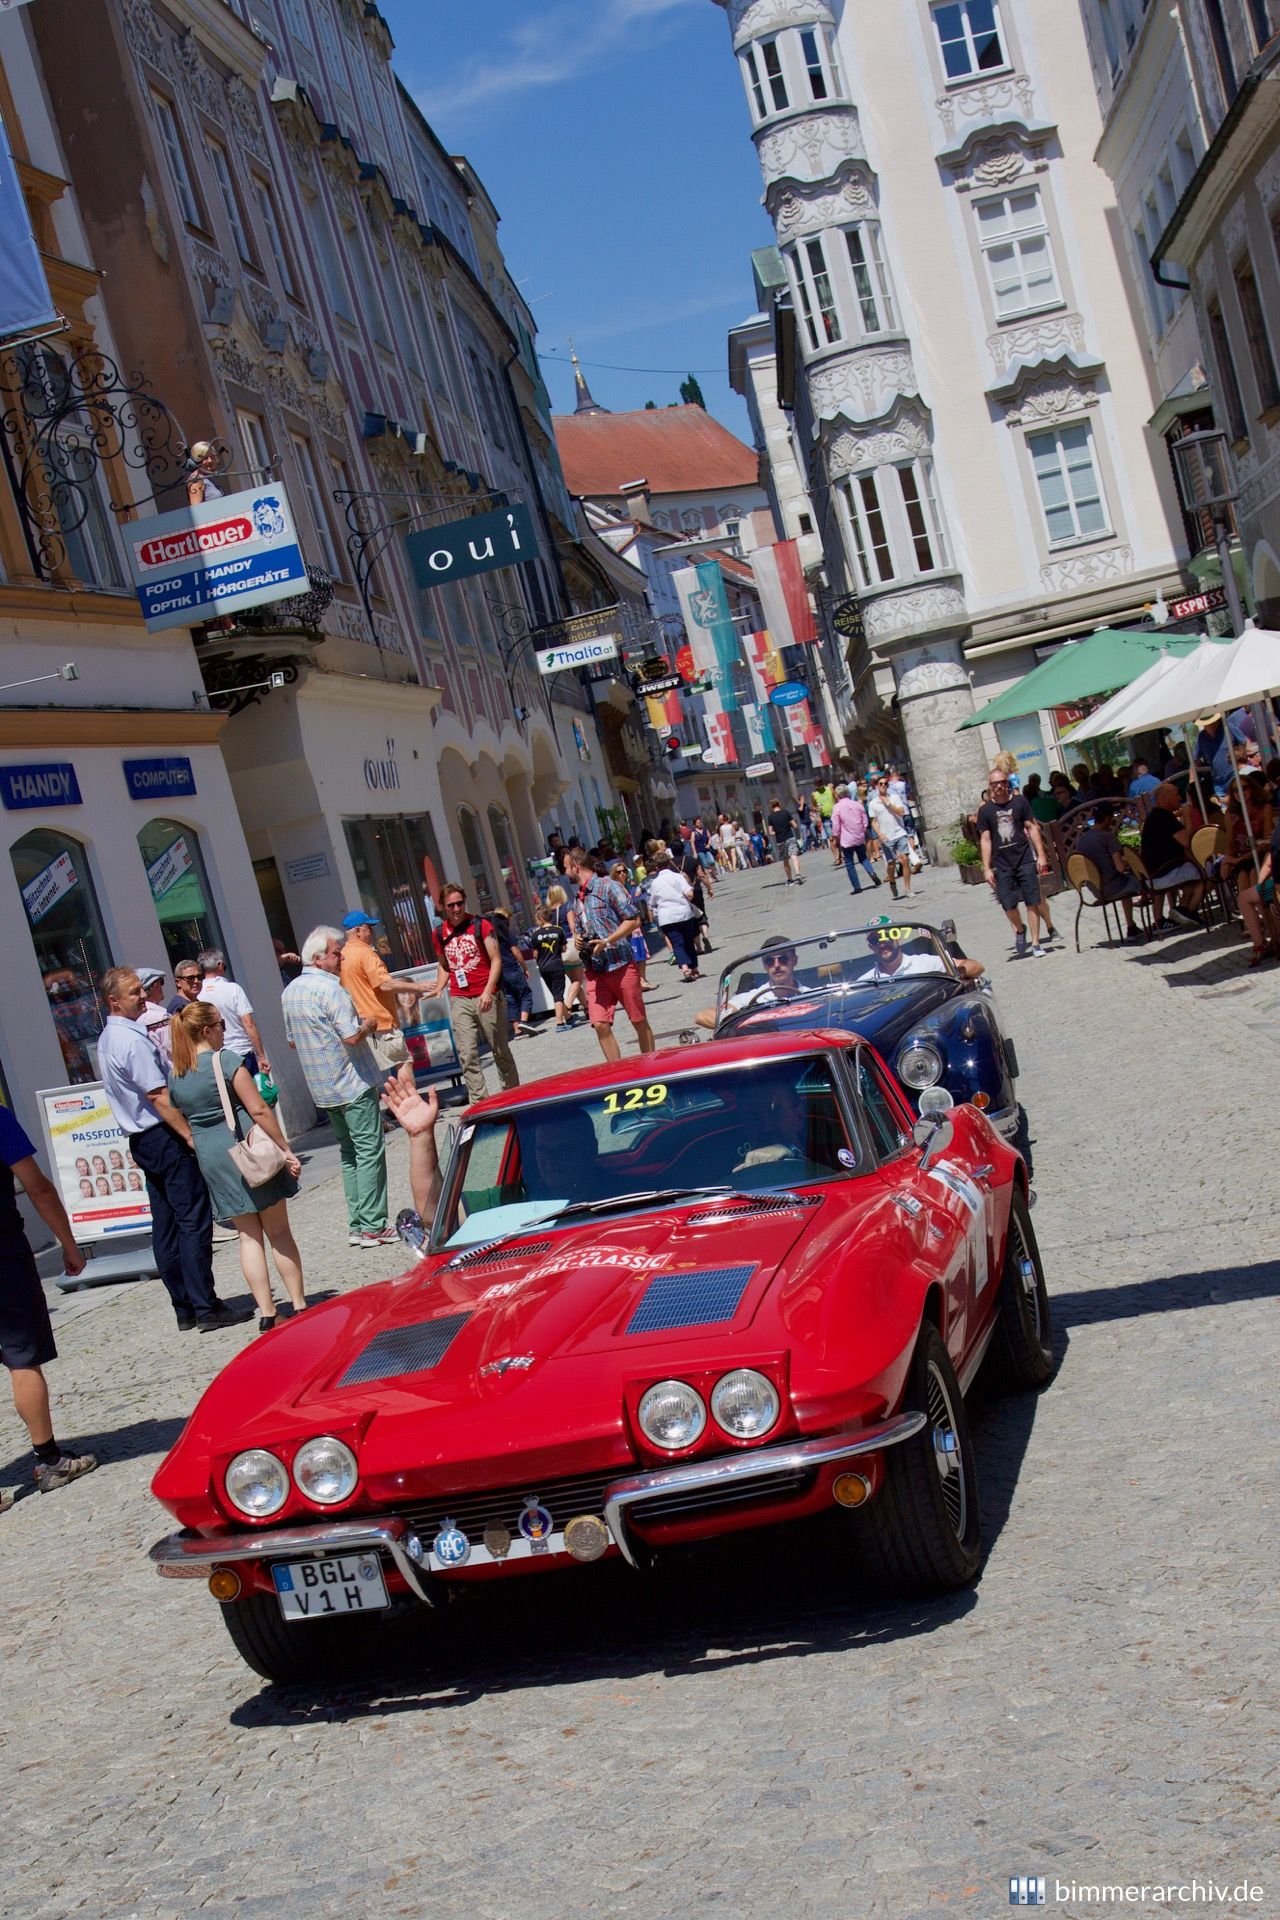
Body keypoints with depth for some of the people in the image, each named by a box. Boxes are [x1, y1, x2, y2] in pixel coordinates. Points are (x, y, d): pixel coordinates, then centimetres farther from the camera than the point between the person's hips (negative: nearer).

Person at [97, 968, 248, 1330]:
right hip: (163, 1137, -10)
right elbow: (158, 1096, -21)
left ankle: (184, 1308, 16)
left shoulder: (107, 1039, 14)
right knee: (195, 1220, -6)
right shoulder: (132, 1040, -17)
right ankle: (206, 1308, -6)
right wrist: (190, 1136, -19)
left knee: (166, 1227, 11)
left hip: (140, 1140, 10)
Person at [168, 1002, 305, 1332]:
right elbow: (258, 1110, -14)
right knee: (278, 1231, 6)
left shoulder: (174, 1075, 7)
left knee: (248, 1235, 9)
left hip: (210, 1158, 5)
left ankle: (266, 1313, 5)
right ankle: (299, 1305, 9)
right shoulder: (226, 1060, -10)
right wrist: (286, 1149, -10)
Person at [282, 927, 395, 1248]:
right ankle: (372, 1226, -3)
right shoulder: (329, 988, -17)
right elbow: (352, 1036, -22)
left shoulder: (290, 992, 10)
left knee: (349, 1153, 15)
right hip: (353, 1084, -8)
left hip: (322, 1088, 8)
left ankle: (356, 1224, 16)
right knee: (369, 1151, -3)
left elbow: (292, 1040, 20)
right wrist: (368, 1024, -3)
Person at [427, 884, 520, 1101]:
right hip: (459, 1000, 3)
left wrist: (488, 991, -18)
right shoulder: (440, 933, 8)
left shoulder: (481, 925, -3)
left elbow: (496, 960, -6)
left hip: (486, 997, -3)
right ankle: (478, 1101, -3)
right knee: (467, 1055, -5)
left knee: (500, 1050, 7)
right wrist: (438, 989, 4)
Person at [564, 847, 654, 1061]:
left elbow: (633, 920, -9)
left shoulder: (607, 887, -4)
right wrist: (578, 940, 7)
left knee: (639, 1021, 3)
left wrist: (607, 942, -17)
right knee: (600, 1024, -7)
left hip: (620, 965, -6)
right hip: (595, 971, 6)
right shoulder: (578, 900, 17)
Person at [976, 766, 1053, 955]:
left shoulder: (1019, 801, 1)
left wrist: (1041, 855, -4)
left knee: (1032, 902, -2)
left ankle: (1035, 943, 7)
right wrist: (987, 868, -2)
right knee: (1009, 904, 1)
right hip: (1002, 865, 1)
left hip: (1025, 860, 0)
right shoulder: (985, 810, 1)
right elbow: (985, 840, 3)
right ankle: (1019, 931, 31)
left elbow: (1032, 828, 3)